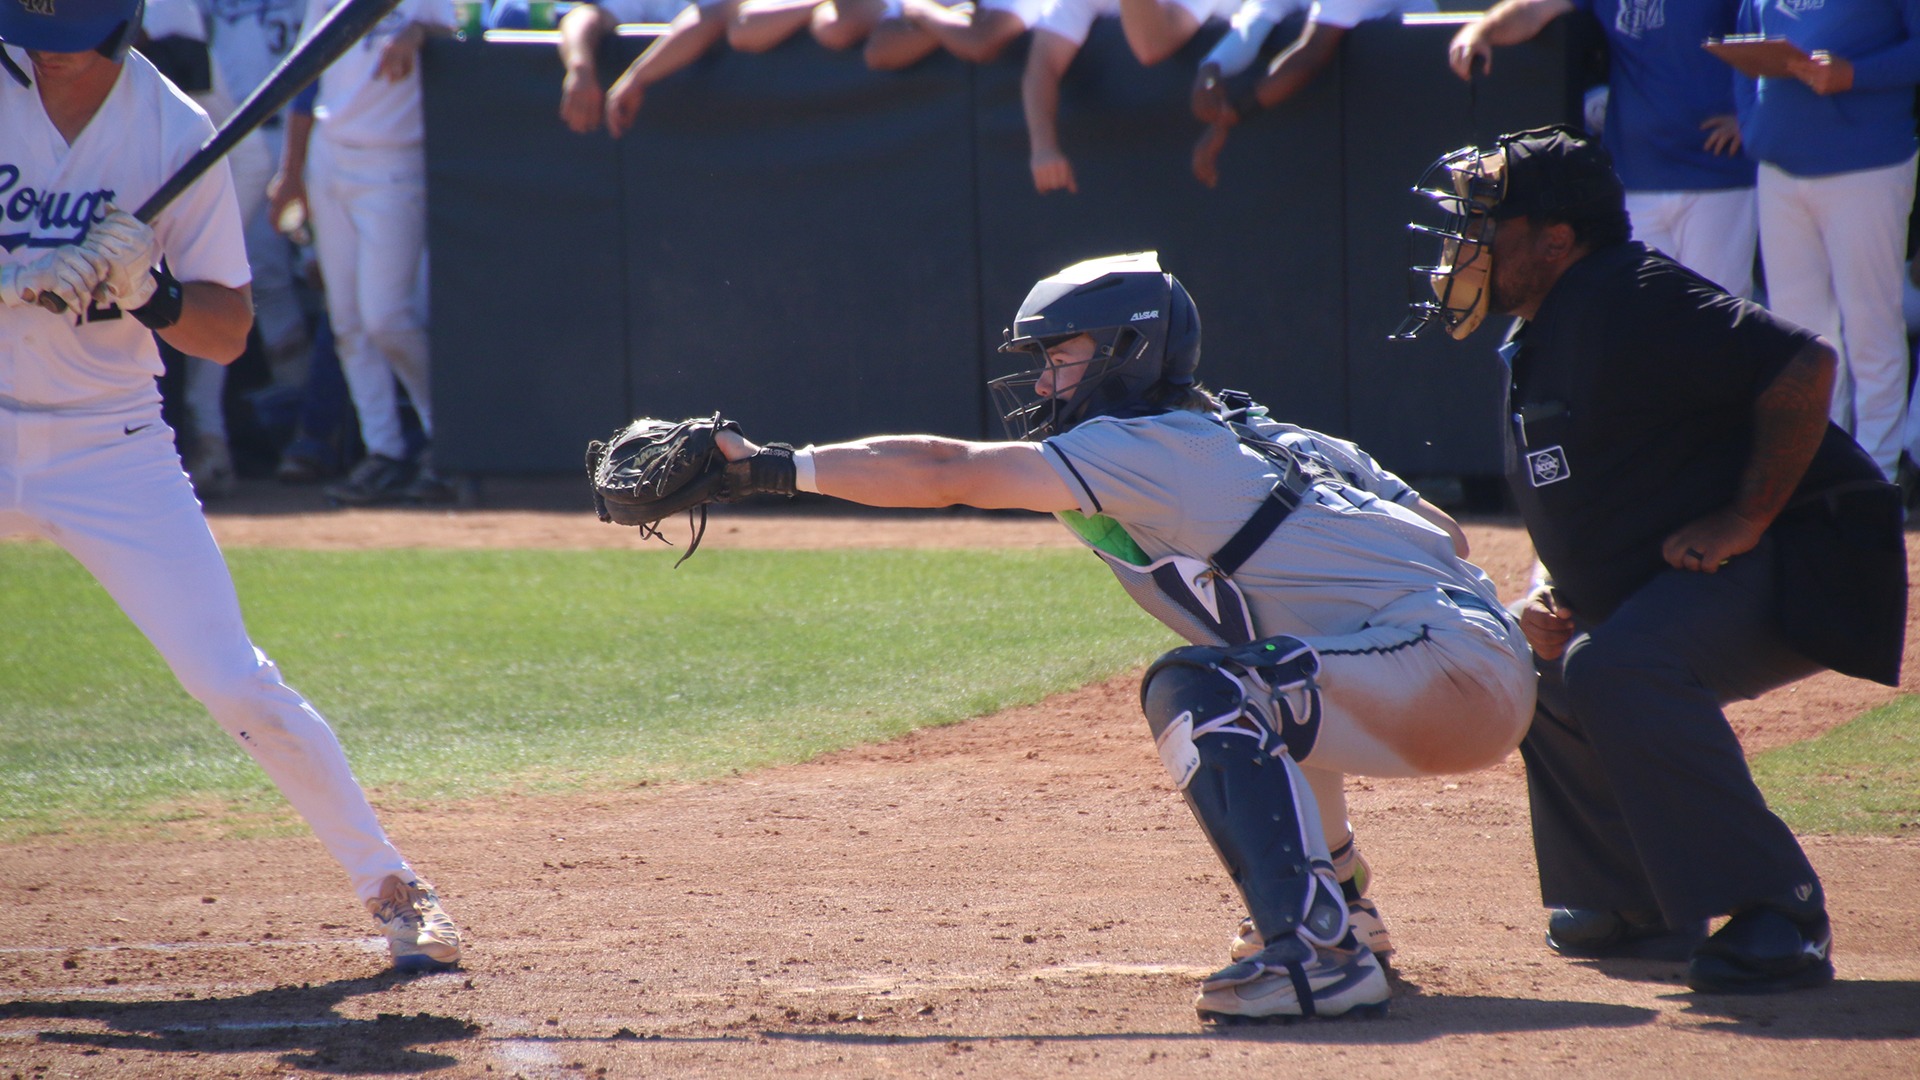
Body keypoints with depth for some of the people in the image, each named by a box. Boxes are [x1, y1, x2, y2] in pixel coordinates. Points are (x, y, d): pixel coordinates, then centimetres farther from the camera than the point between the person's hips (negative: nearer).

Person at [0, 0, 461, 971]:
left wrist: (152, 294, -22)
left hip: (110, 446, 0)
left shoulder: (175, 133, -6)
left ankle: (389, 884, 10)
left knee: (237, 688, -5)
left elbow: (229, 332, -1)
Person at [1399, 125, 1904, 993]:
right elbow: (1571, 518, 24)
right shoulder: (1539, 343, 14)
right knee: (1544, 670, 22)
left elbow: (1805, 365, -28)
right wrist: (1546, 600, 2)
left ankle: (1775, 914, -31)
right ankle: (1638, 906, 26)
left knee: (1617, 668, -32)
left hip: (1804, 562, -11)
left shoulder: (1626, 302, -18)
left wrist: (1745, 520, -25)